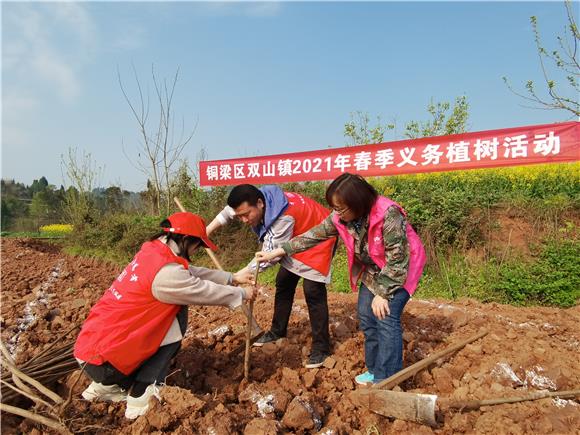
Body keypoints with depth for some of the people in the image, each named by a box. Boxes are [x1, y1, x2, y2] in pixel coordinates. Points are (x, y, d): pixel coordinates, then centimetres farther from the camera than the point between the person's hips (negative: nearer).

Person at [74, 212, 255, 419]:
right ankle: (140, 398, -2)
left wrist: (232, 278, 18)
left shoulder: (152, 251, 4)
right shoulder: (166, 272, -23)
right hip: (100, 358, -9)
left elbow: (192, 273, 15)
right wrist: (242, 294, 8)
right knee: (177, 317, -3)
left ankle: (105, 387, 18)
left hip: (90, 344, 9)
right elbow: (206, 291, -10)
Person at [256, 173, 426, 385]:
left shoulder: (388, 215, -35)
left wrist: (383, 293, -26)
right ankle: (375, 370, 22)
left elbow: (396, 260, -30)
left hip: (400, 270, -7)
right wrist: (276, 252, -10)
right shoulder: (340, 218, -15)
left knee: (386, 317, -16)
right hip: (373, 271, 7)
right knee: (366, 316, 6)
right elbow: (313, 235, -8)